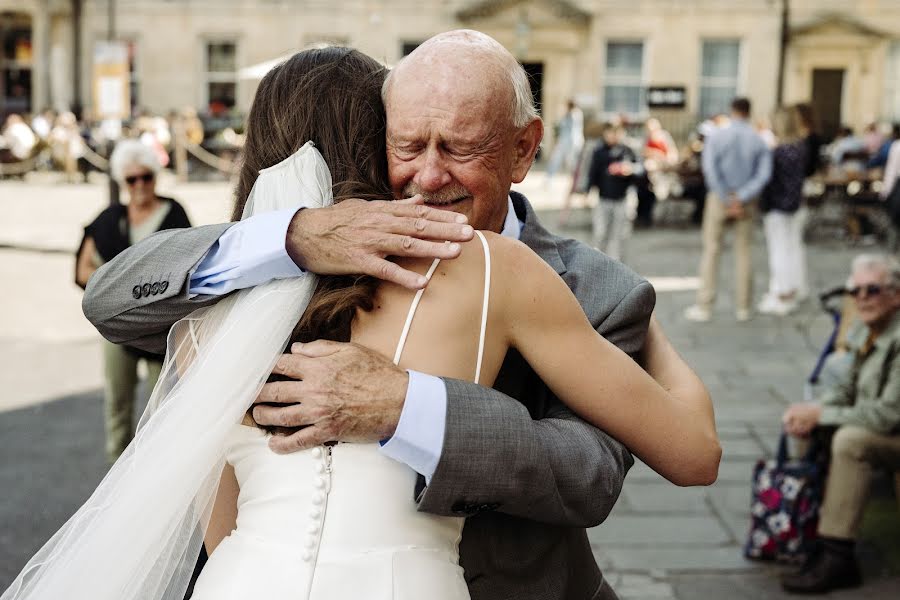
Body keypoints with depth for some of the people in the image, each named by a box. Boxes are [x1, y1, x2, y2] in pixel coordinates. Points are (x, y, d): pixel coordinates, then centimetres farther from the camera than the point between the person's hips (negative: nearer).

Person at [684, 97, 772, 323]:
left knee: (711, 250, 3)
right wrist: (741, 198, -12)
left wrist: (727, 200, -10)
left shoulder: (716, 136, -5)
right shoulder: (759, 141, 0)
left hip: (720, 197, -2)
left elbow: (710, 169, -14)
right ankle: (743, 307, 11)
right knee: (743, 251, 9)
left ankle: (704, 306, 2)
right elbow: (764, 174, -9)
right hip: (746, 201, 2)